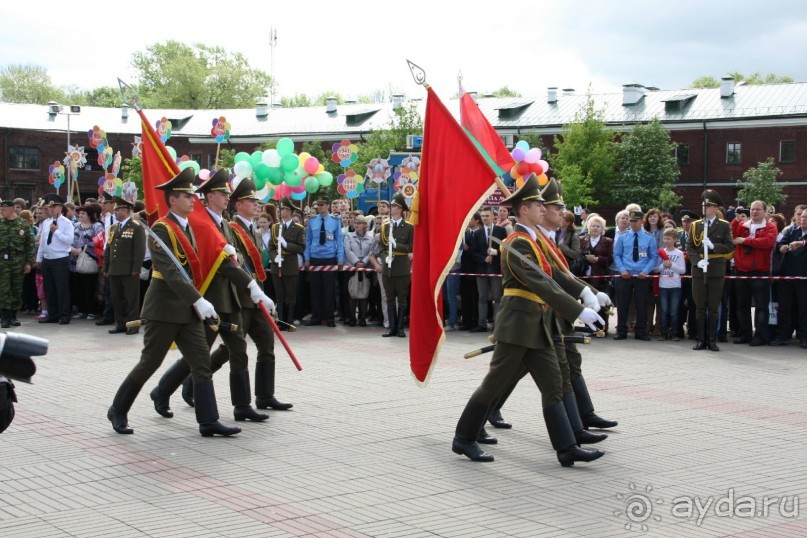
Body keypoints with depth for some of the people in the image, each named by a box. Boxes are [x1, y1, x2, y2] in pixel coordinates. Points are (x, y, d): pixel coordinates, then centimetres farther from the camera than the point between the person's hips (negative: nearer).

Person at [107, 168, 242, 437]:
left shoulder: (188, 228, 12)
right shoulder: (161, 229, -15)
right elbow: (170, 271, -24)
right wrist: (198, 300, -29)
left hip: (187, 308, 8)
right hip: (164, 308, -8)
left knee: (202, 361, 0)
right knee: (150, 363, 3)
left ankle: (208, 421, 1)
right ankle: (118, 410, 20)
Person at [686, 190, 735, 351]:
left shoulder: (724, 226, 3)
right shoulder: (696, 225, 9)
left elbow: (730, 247, -3)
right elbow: (689, 247, 5)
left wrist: (713, 246, -17)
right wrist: (697, 261, -11)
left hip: (716, 272, -2)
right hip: (699, 271, 2)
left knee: (713, 308, 1)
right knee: (700, 307, 5)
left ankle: (712, 340, 8)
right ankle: (701, 340, 11)